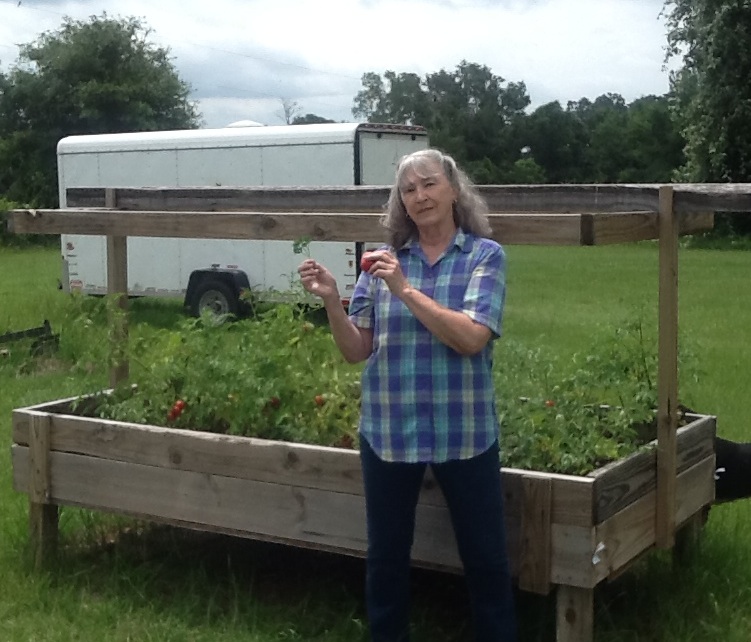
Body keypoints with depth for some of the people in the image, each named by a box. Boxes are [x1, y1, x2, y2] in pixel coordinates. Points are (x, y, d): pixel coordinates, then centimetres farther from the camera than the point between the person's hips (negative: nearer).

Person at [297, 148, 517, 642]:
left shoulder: (485, 255, -3)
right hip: (389, 431, 3)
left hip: (464, 432, -2)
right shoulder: (385, 260, 4)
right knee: (386, 555, 14)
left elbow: (471, 338, -17)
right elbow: (356, 351, 3)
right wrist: (331, 301, -13)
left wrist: (405, 290, -21)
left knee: (486, 557, 9)